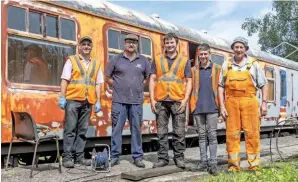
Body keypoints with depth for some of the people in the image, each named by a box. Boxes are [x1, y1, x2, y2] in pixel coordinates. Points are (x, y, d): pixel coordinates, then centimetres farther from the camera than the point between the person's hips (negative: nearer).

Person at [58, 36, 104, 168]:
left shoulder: (96, 64, 15)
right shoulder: (71, 60, 5)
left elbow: (97, 84, 13)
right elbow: (64, 80, -1)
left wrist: (98, 101, 6)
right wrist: (62, 97, -9)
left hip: (88, 101, 4)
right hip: (73, 99, -3)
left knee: (82, 130, 7)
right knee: (70, 129, -2)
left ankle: (79, 156, 15)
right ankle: (67, 157, 3)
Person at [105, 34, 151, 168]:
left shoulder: (143, 61, 8)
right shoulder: (116, 59, 3)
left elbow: (148, 77, 17)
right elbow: (107, 77, 9)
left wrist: (140, 86, 6)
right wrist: (118, 87, 2)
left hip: (137, 101, 1)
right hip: (119, 100, -1)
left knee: (136, 129, 5)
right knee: (117, 128, 2)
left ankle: (138, 157, 14)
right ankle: (114, 156, 12)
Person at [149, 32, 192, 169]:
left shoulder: (184, 61, 10)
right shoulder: (157, 60, 12)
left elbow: (188, 81, 6)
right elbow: (152, 80, 8)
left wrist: (185, 99, -6)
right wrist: (152, 99, -2)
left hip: (178, 101, -1)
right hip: (161, 101, 1)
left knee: (179, 132, 2)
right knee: (161, 132, 5)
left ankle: (179, 157, 14)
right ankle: (163, 158, 15)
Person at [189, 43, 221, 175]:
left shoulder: (217, 69, 6)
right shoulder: (194, 70, 10)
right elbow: (190, 88, 10)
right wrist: (191, 105, 1)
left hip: (212, 107, -2)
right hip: (198, 107, 2)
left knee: (212, 135, -1)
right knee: (202, 135, 8)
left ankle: (213, 163, 4)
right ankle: (203, 162, 14)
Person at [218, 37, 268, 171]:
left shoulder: (253, 64, 8)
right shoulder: (226, 65, 9)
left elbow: (263, 85, 10)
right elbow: (221, 86, 7)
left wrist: (264, 103, 1)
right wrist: (222, 106, 0)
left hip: (249, 101, 0)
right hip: (231, 102, 1)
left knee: (252, 133, 0)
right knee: (232, 134, 2)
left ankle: (254, 165, 10)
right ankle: (233, 166, 11)